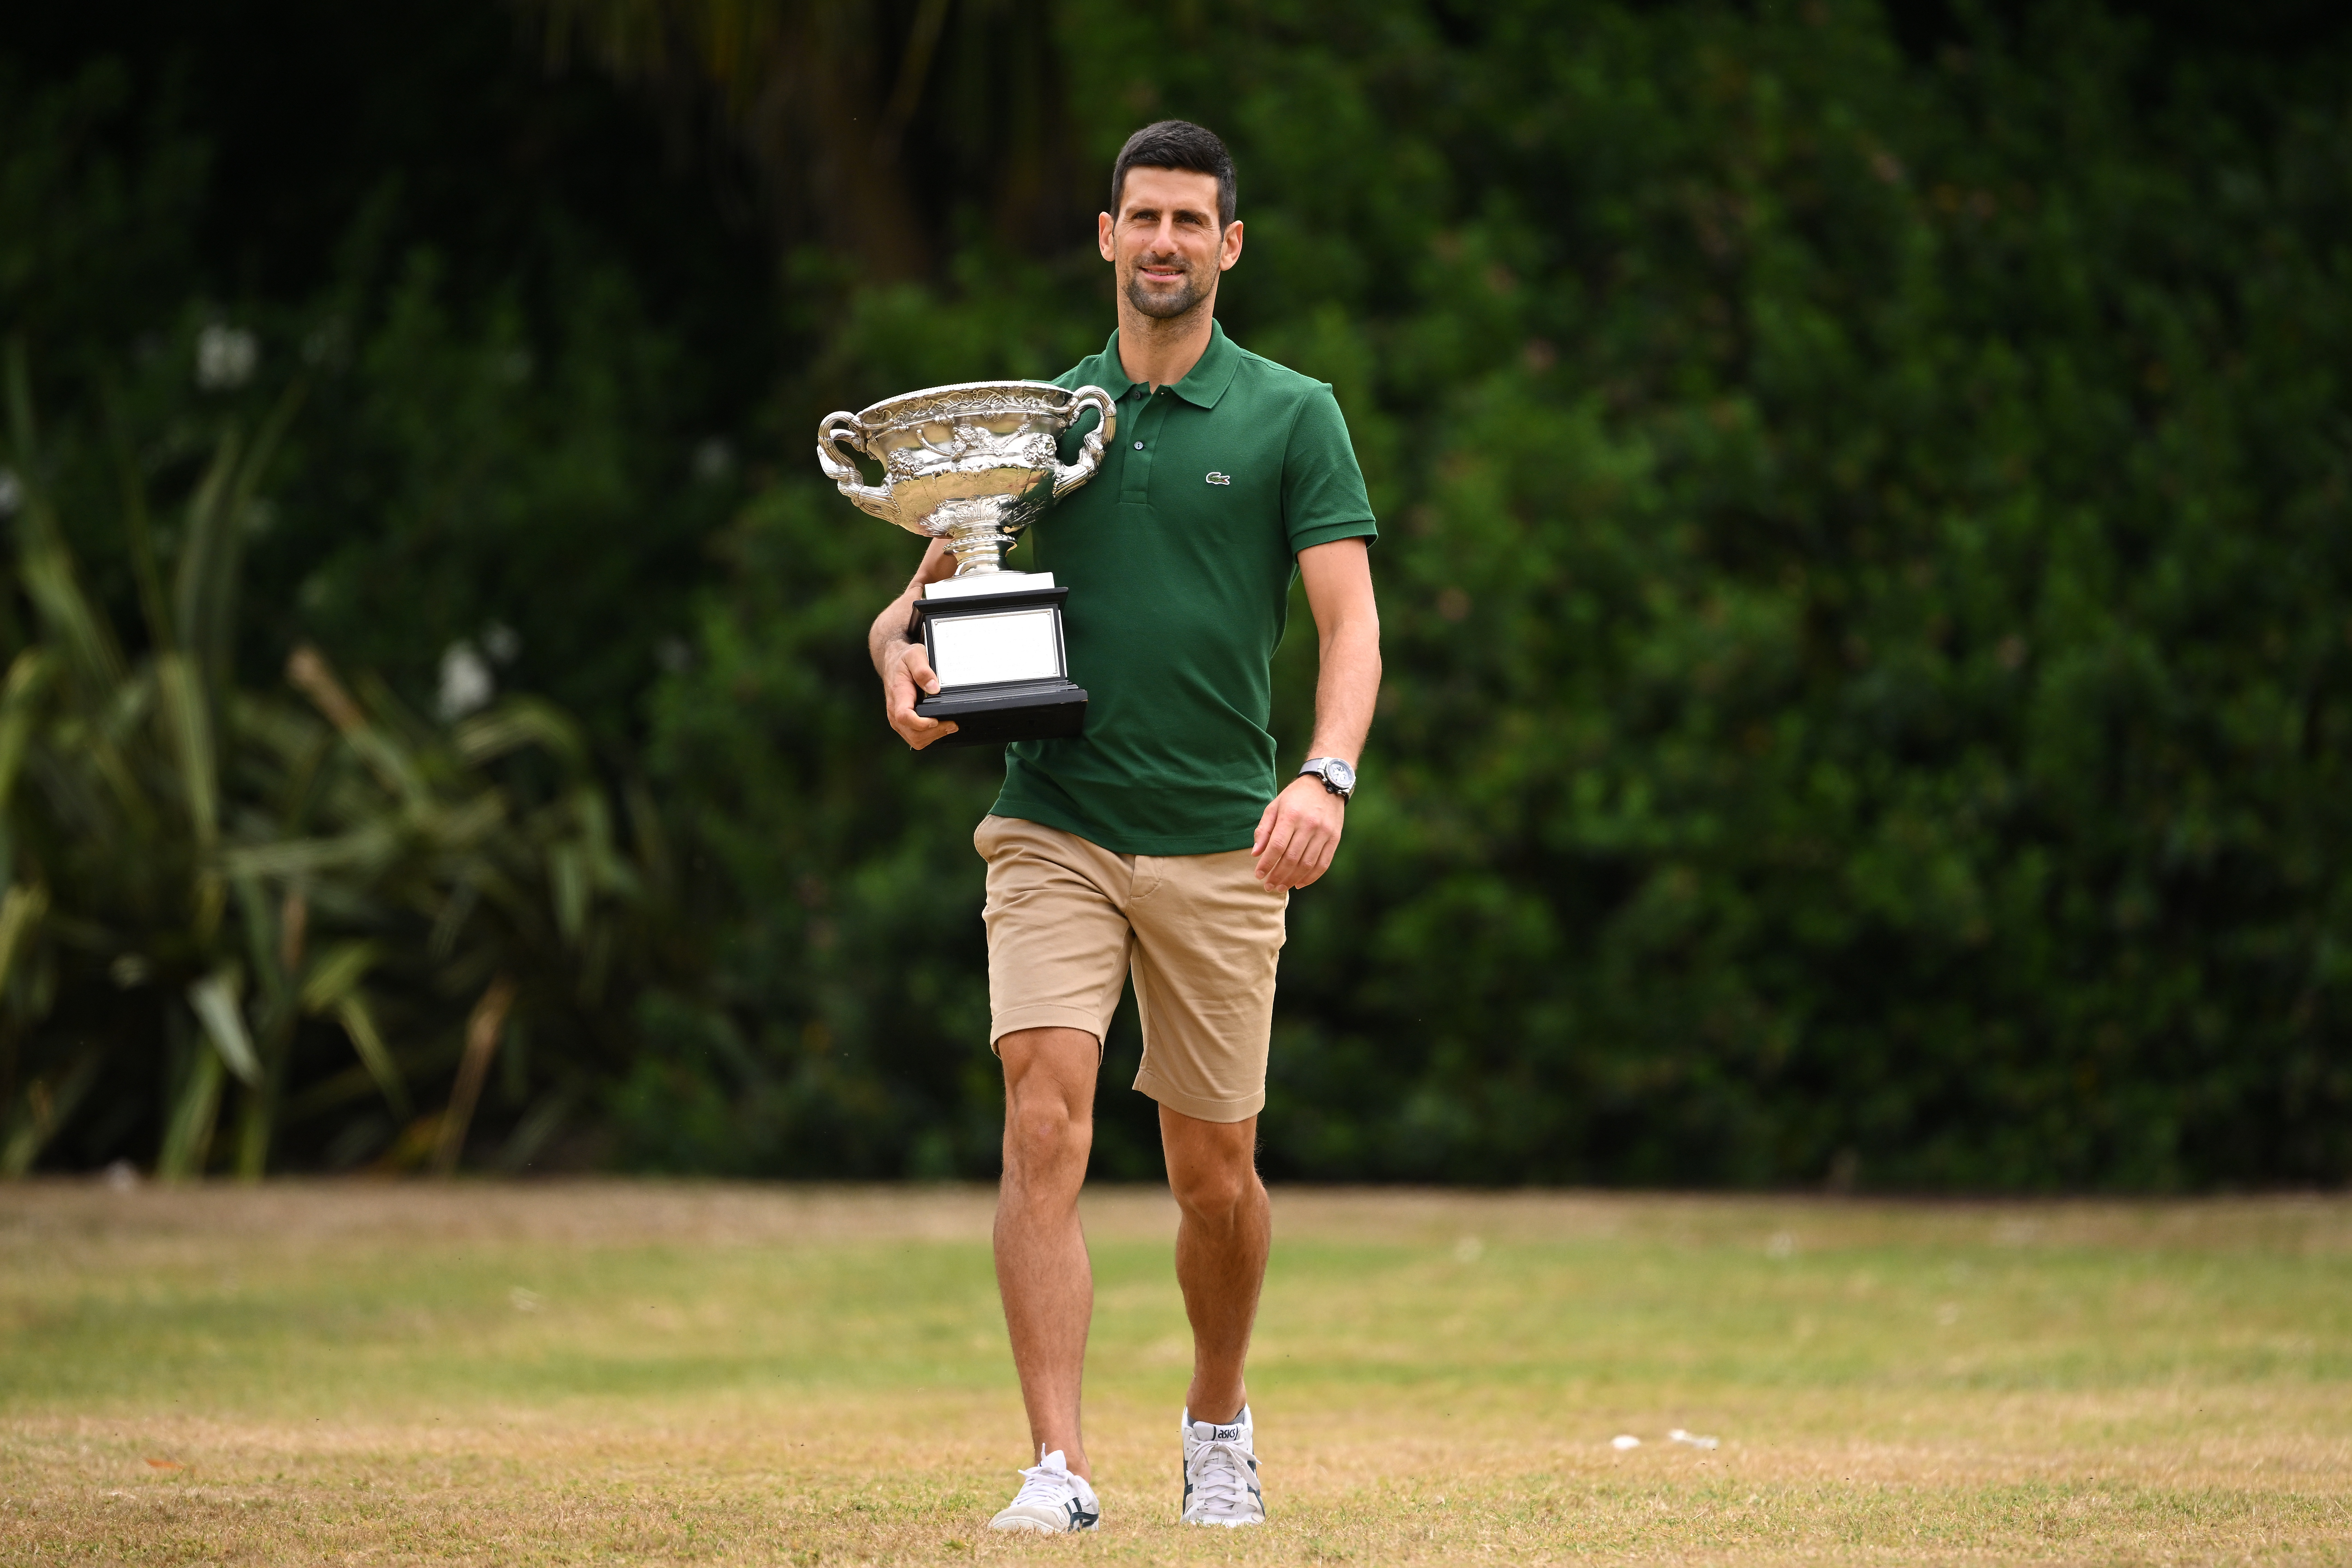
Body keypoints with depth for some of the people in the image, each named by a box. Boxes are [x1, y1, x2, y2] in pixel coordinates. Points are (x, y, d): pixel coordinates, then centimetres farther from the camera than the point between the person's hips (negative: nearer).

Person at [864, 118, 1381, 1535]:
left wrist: (1328, 777, -23)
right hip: (1053, 831, 1)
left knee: (1216, 1174, 8)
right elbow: (934, 582, 14)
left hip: (1222, 844, -1)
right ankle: (1061, 1468, -18)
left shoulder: (1294, 417, 2)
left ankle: (1220, 1423, 33)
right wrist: (903, 654, -10)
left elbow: (1351, 622, -5)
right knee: (1047, 1127, -16)